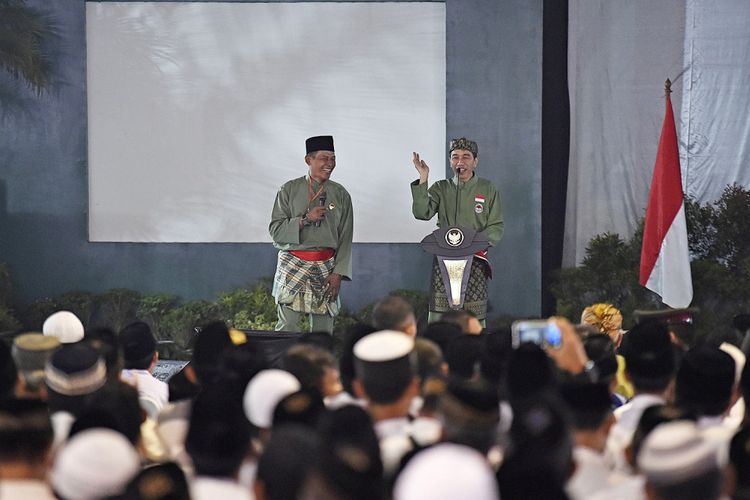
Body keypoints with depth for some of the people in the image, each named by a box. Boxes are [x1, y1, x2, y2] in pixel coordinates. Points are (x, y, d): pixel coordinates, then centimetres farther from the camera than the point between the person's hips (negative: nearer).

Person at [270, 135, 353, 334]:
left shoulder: (340, 194, 7)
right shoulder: (290, 190, 1)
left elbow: (345, 239, 7)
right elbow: (275, 230, -2)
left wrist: (338, 273, -2)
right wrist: (305, 219, -16)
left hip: (325, 268, 2)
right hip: (293, 267, -2)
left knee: (323, 330, 2)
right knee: (287, 327, -8)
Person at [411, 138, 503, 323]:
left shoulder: (488, 189, 10)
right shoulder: (440, 188, 13)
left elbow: (496, 226, 6)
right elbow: (422, 213, -2)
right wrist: (423, 180, -7)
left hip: (475, 259, -1)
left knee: (475, 319, -7)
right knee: (437, 314, -8)